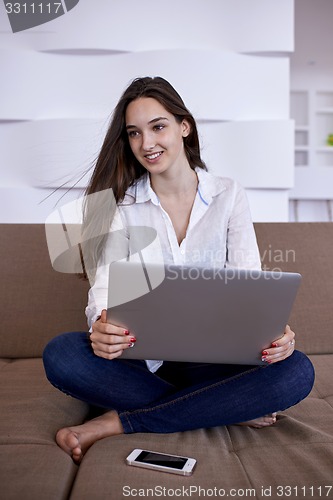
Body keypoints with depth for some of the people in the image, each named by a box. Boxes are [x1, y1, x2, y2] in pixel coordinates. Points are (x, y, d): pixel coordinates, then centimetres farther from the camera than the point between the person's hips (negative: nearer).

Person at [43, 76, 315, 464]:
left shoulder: (228, 195, 2)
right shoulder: (120, 204, 2)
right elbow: (105, 283, -8)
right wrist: (100, 327, -32)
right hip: (141, 356, 0)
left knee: (297, 371, -27)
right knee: (60, 355, -28)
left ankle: (117, 422, -22)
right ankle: (231, 411, -20)